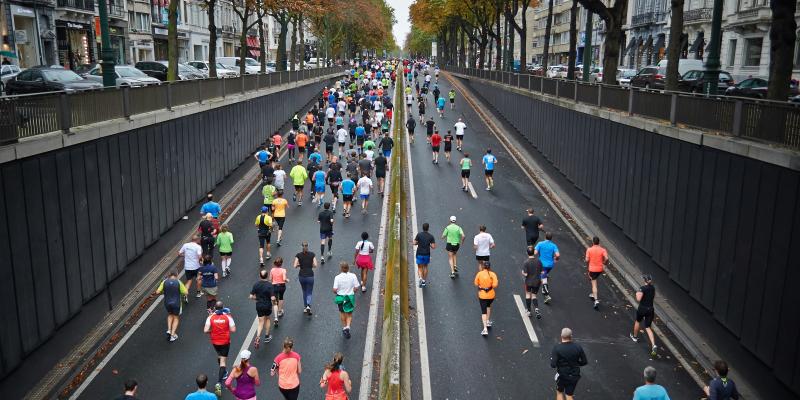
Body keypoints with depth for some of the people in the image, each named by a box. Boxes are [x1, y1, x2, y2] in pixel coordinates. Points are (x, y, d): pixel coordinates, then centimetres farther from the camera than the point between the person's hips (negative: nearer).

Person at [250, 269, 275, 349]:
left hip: (259, 306, 2)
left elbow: (251, 296, -7)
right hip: (267, 306, -2)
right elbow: (272, 298, -22)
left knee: (261, 322, 11)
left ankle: (257, 337, -10)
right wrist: (274, 300, 1)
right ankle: (267, 337, 32)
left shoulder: (256, 284, -8)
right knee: (267, 319, 23)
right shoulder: (269, 285, -18)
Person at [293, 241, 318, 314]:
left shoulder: (298, 255, -3)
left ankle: (305, 307, 27)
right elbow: (315, 265, -9)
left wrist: (299, 265, 9)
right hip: (310, 276, -1)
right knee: (309, 293, 9)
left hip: (301, 276, 1)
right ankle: (308, 306, -16)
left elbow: (295, 266, -10)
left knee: (304, 292, 23)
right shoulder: (312, 254, -4)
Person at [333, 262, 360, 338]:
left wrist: (336, 292, 7)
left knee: (342, 312, 23)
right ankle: (347, 326, -6)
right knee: (349, 314, 15)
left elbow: (334, 290, -16)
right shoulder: (353, 276, -13)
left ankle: (344, 327, 35)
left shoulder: (337, 277, -15)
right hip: (350, 297, 0)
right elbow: (356, 288, -10)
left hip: (340, 297, 0)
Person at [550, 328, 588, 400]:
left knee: (559, 392, 23)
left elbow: (553, 365, -22)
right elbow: (584, 362, -2)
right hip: (574, 375, 2)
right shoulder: (578, 347, -10)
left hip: (562, 375, -2)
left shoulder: (557, 348, -19)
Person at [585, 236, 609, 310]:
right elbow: (606, 258, -18)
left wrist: (588, 264, 10)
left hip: (592, 269, -3)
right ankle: (593, 295, 39)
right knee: (594, 280, 30)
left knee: (594, 284, -1)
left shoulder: (589, 249, -7)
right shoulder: (602, 250, -4)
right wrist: (604, 262, 3)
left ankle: (596, 300, -13)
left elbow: (587, 260, -11)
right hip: (600, 269, 3)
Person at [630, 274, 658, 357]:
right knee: (648, 327, 5)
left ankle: (635, 336, 47)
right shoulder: (653, 288, 4)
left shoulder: (642, 288, -18)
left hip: (642, 309, -5)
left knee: (637, 321, 26)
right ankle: (653, 345, -14)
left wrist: (637, 293, -5)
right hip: (651, 309, 5)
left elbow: (638, 299, -23)